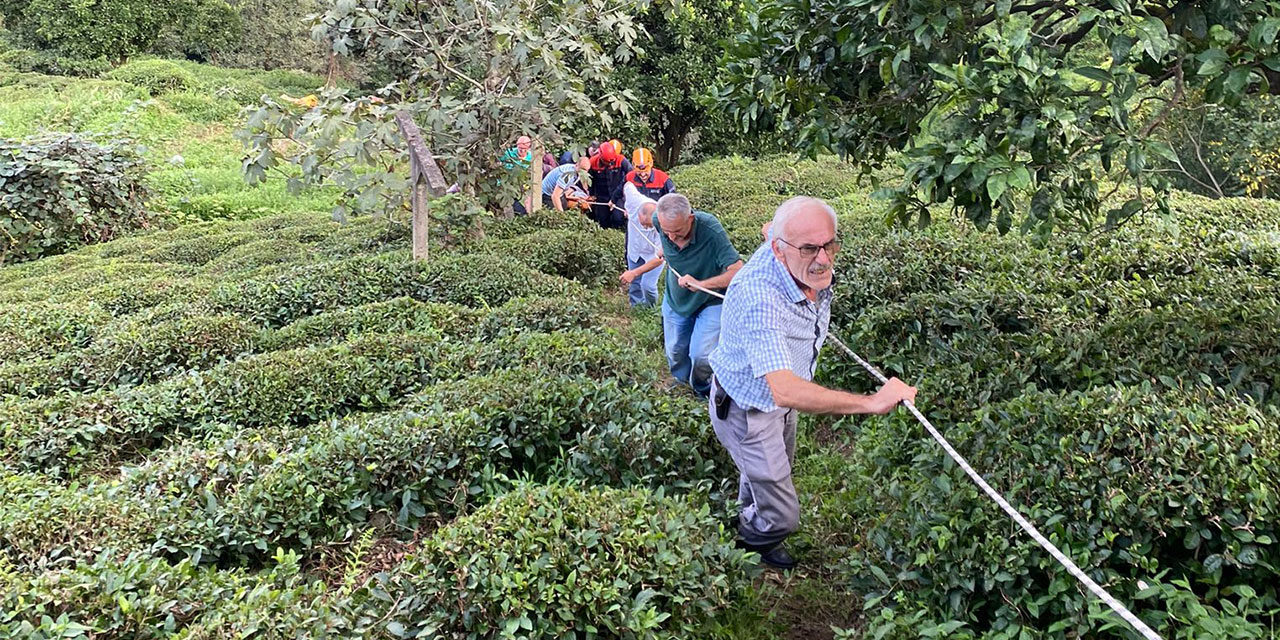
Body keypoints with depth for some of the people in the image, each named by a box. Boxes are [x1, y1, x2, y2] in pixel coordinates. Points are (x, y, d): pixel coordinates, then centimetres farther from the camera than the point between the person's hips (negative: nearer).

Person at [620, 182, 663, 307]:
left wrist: (634, 273, -45)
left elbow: (659, 258, -38)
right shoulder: (635, 202, -36)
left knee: (648, 285, -15)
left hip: (654, 254, -4)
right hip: (635, 249, 4)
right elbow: (628, 185, -12)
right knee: (634, 285, 13)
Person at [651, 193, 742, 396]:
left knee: (701, 356, -12)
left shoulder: (711, 230, -35)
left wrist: (701, 284, -39)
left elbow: (738, 271, -36)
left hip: (711, 301, -4)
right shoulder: (659, 221, -22)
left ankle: (704, 392, 20)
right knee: (675, 352, 16)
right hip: (675, 299, 4)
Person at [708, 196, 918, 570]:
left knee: (778, 470, 34)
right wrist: (872, 402, -54)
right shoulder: (759, 297, -46)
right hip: (747, 410, -8)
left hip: (780, 398, 8)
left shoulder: (816, 270, -21)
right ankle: (749, 545, 38)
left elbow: (770, 229, 6)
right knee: (781, 517, 1)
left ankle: (747, 516, 67)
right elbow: (784, 390, -55)